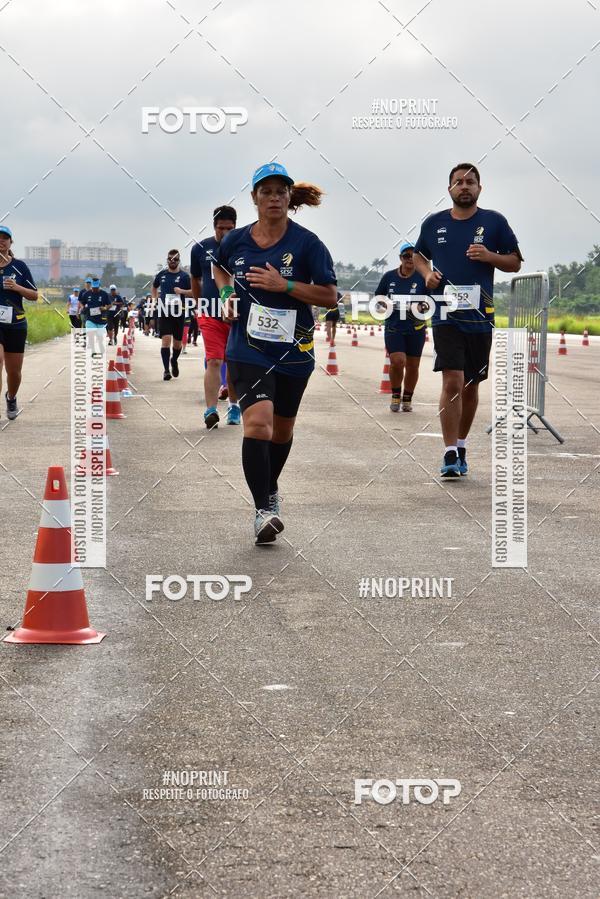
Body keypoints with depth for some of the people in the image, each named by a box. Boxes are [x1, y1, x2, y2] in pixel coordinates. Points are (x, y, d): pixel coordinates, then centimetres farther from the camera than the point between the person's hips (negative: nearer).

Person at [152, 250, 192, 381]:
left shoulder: (184, 276, 1)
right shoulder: (162, 274, 8)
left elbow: (193, 292, 1)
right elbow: (154, 287, 26)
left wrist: (182, 291, -16)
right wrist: (154, 300, 13)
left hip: (179, 312, 0)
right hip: (164, 311, 0)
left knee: (177, 343, 9)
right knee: (166, 339, -13)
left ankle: (174, 361, 39)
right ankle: (166, 370, -10)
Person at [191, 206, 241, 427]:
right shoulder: (200, 249, 3)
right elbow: (195, 280, 18)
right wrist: (200, 306, 21)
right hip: (210, 316, -1)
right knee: (213, 361, -12)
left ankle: (233, 405, 29)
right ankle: (211, 411, -19)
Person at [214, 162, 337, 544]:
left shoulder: (306, 243, -8)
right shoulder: (236, 240, 0)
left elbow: (330, 297, -9)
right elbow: (220, 268, 24)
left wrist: (284, 285, -19)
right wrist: (227, 293, 4)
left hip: (293, 350, 1)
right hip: (248, 348, -1)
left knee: (282, 427, 17)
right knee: (257, 422, -20)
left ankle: (271, 488, 43)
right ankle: (263, 510, -20)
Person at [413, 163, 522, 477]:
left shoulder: (494, 222, 3)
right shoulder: (434, 223, 7)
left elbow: (515, 262, 7)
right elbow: (419, 255, 23)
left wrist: (490, 256, -12)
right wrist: (426, 272, 2)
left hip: (480, 317, 1)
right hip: (446, 315, -1)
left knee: (471, 386, 11)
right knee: (452, 381, -14)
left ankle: (461, 447, 29)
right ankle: (450, 454, -12)